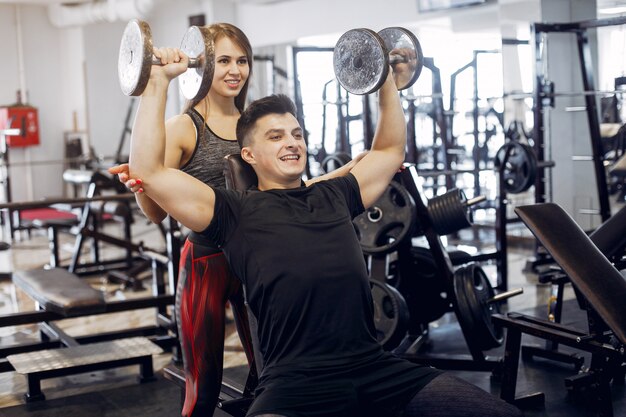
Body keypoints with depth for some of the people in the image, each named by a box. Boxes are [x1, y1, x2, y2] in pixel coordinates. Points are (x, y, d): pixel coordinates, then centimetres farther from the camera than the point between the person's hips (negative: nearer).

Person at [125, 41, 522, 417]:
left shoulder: (333, 195, 24)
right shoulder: (237, 211, 10)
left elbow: (390, 151, 39)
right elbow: (149, 171, 3)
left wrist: (387, 80, 35)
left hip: (377, 367, 5)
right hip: (296, 381, -4)